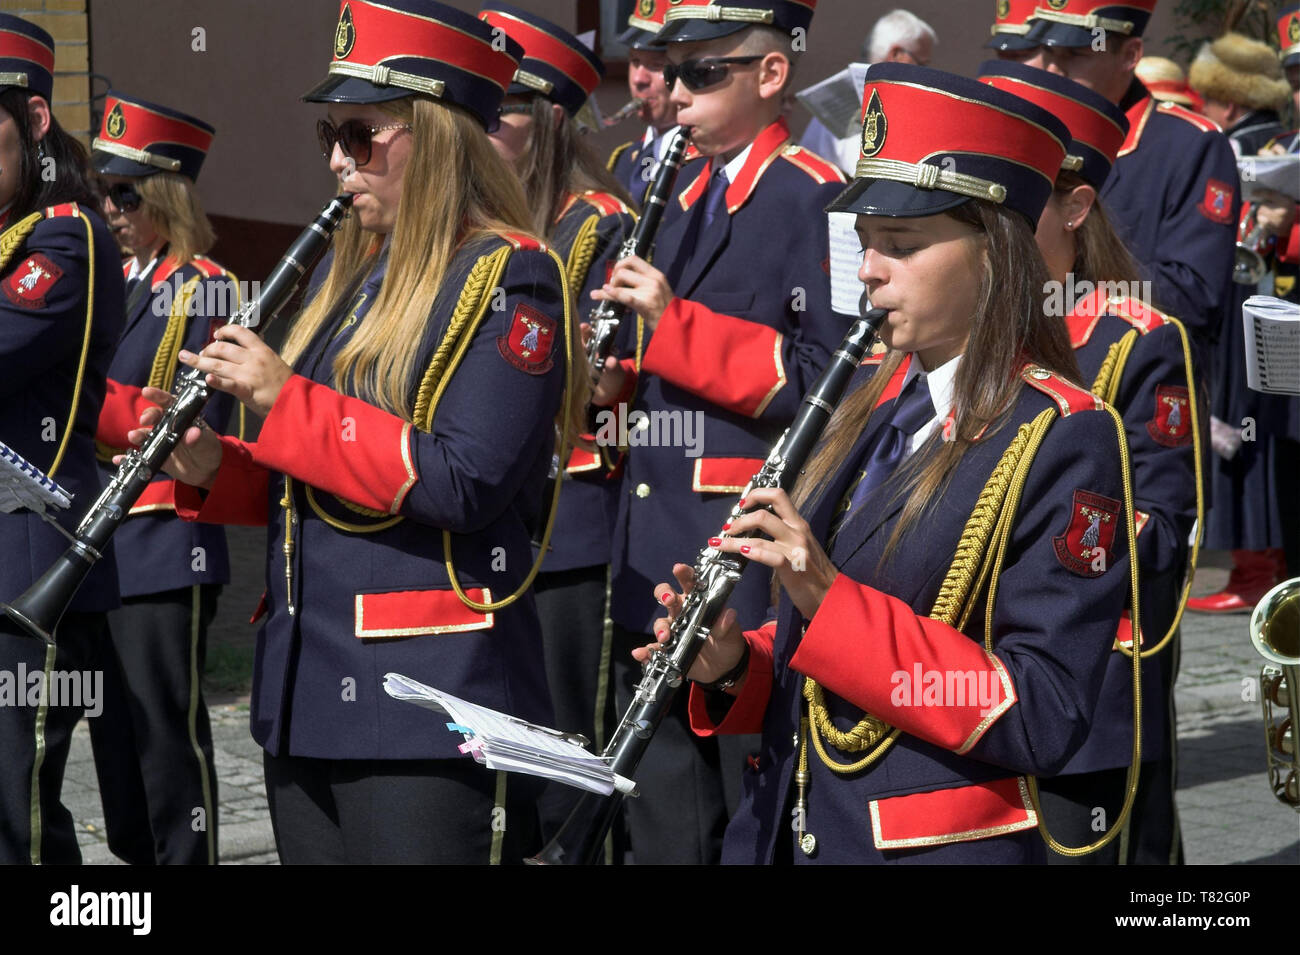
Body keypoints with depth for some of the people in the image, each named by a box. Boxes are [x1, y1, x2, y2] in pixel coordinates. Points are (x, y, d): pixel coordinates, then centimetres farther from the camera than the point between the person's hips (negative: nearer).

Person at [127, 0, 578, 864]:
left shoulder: (506, 276, -9)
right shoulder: (350, 273, 16)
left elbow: (465, 484, -20)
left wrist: (286, 401, -19)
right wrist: (214, 470, 2)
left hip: (424, 706, -8)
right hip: (304, 690, 8)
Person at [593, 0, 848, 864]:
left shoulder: (813, 200, -11)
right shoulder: (686, 199, 16)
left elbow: (831, 381, -20)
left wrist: (676, 324, -21)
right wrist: (621, 375, 3)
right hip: (657, 561, 9)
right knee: (665, 825, 15)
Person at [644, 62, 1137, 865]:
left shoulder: (1063, 441, -13)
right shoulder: (872, 404, 8)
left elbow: (1043, 722, -20)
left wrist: (830, 598, -24)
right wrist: (736, 665, -6)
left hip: (940, 842, -6)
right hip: (790, 829, 6)